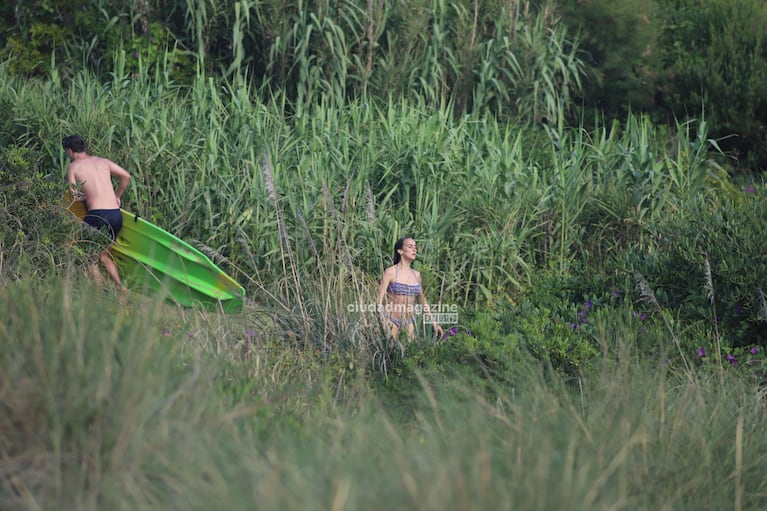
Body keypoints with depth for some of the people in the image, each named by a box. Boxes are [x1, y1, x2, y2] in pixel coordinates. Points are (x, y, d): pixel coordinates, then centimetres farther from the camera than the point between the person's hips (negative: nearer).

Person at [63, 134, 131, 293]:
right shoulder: (103, 162, 17)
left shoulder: (73, 167, 4)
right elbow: (126, 176, 14)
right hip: (116, 213, 6)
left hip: (97, 214, -6)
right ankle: (119, 286, 7)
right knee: (104, 253, 21)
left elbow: (74, 196, -3)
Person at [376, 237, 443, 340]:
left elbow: (423, 301, 19)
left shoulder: (416, 274, 8)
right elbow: (379, 300, -9)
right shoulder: (390, 272, -6)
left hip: (409, 323, 4)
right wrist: (382, 322, -22)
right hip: (391, 321, -4)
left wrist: (434, 323, 16)